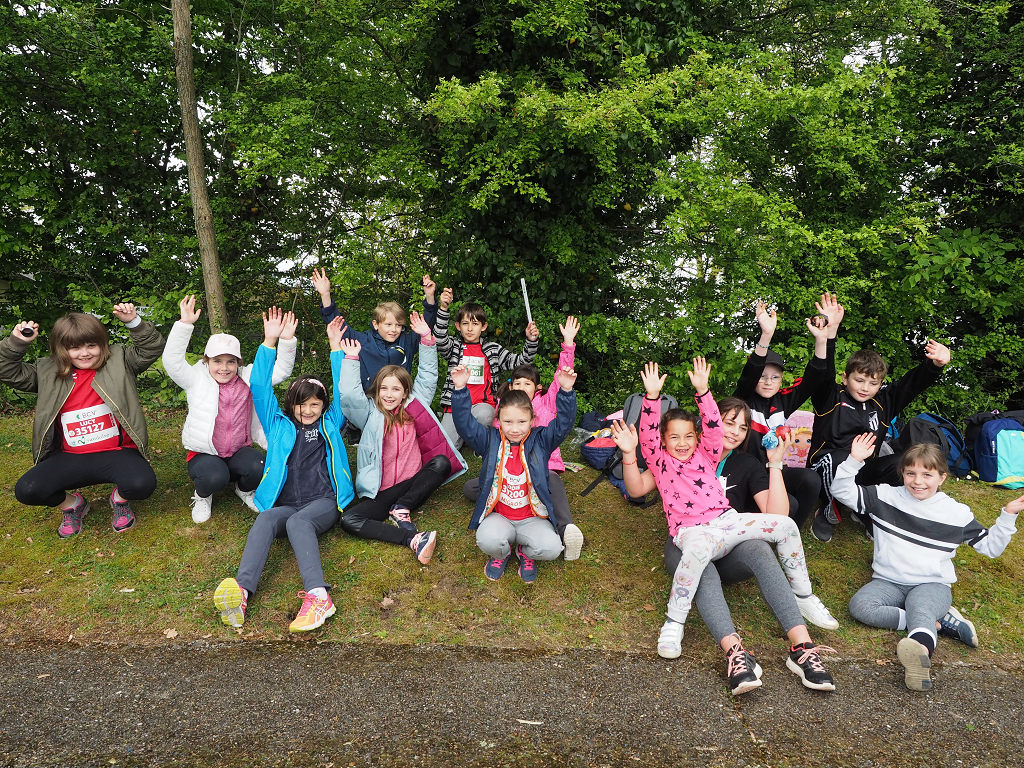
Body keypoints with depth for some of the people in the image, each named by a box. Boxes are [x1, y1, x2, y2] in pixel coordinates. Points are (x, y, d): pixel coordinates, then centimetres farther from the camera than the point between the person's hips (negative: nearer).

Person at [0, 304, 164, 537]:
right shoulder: (47, 372, 10)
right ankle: (71, 504, 17)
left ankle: (120, 500, 10)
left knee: (142, 484, -31)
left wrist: (134, 322, -16)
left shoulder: (118, 361, 4)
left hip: (116, 453, -3)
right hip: (71, 459, 3)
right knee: (26, 490, -18)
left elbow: (151, 348, -3)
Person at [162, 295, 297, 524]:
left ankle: (245, 490, 9)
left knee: (258, 467, -29)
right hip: (205, 453, -2)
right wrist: (185, 324, -25)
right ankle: (202, 496, 6)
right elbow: (172, 360, -17)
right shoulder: (196, 379, -3)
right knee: (214, 477, -34)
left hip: (239, 450, 2)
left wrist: (287, 341, -15)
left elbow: (280, 371, 1)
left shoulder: (248, 378, 3)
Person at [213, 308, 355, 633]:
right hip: (286, 504, 2)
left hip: (324, 502, -1)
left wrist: (336, 348, 8)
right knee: (265, 519, -33)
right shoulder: (280, 426, 22)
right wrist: (270, 342, 8)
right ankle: (241, 591, -56)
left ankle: (317, 595, -56)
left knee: (298, 521, -35)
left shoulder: (330, 424, 21)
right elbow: (260, 388, 14)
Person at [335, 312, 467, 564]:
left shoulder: (413, 406, 10)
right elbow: (349, 395, -13)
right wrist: (351, 358, -8)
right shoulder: (370, 413, 5)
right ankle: (412, 539, -40)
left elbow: (428, 376, 8)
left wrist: (426, 338, 3)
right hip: (382, 492, -2)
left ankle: (401, 510, -22)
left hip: (413, 484, 2)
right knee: (349, 520, -28)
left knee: (442, 462, -25)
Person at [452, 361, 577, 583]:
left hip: (532, 518, 0)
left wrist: (566, 391, -28)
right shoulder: (490, 441, 1)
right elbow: (465, 424, -9)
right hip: (498, 516, 0)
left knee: (551, 548, -27)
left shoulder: (540, 441, 1)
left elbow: (563, 423, -12)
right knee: (488, 540, -33)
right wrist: (460, 389, -22)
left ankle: (525, 552, 11)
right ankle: (502, 553, 8)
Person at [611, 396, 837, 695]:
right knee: (703, 570, -37)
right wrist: (629, 453, -15)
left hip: (729, 548, 1)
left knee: (759, 549, -34)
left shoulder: (748, 466, 10)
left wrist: (775, 464, -9)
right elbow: (637, 488, 3)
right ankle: (735, 653, -55)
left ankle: (802, 646, -44)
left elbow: (776, 516, -5)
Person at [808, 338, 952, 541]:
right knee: (841, 458, -39)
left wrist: (934, 365, -20)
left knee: (900, 464, -20)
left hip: (862, 474, 5)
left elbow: (911, 384, 1)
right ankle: (830, 514, -11)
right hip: (827, 469, -5)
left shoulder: (882, 403, 11)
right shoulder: (831, 398, -5)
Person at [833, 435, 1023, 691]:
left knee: (920, 609, -38)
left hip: (933, 585, -2)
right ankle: (939, 621, -25)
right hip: (888, 582, 2)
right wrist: (854, 461, -10)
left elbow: (990, 546, 17)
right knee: (859, 605, -30)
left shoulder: (957, 513, 9)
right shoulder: (886, 496, 6)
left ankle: (921, 647, -70)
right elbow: (842, 491, 2)